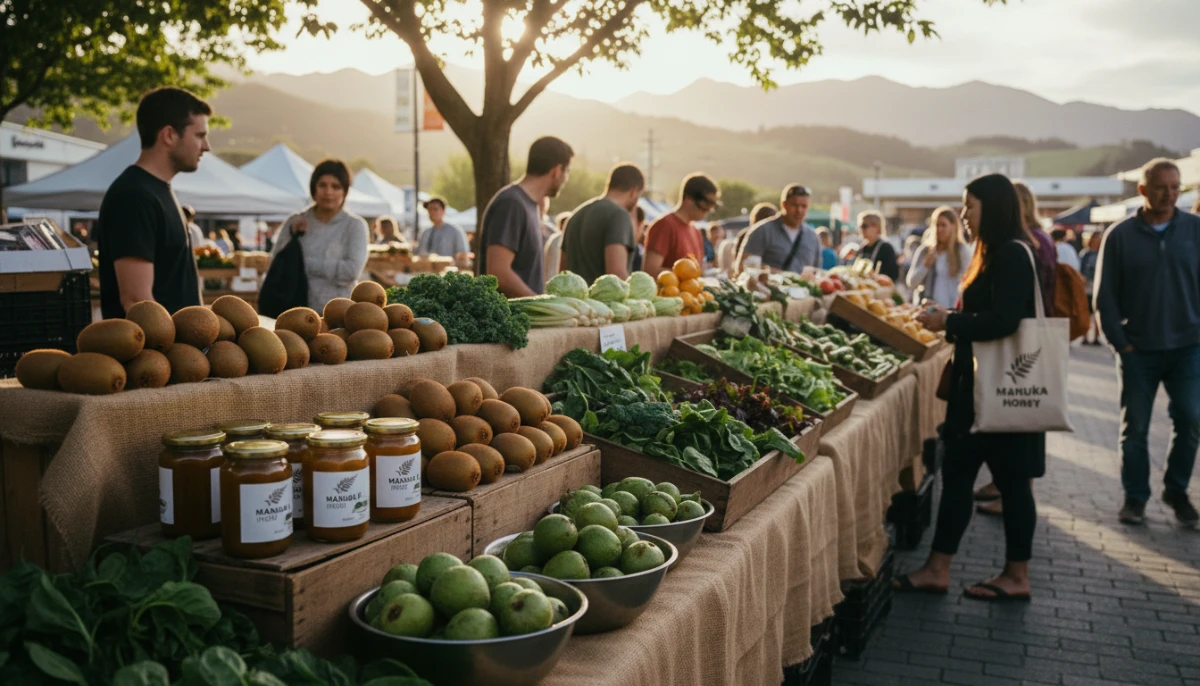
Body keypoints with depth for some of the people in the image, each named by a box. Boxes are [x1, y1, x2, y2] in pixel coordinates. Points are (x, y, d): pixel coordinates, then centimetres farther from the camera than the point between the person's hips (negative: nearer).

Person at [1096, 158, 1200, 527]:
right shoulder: (1120, 235, -1)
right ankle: (1135, 497, 17)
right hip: (1138, 349, -1)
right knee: (1135, 427, 4)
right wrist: (1121, 343, -4)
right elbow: (1104, 296, 0)